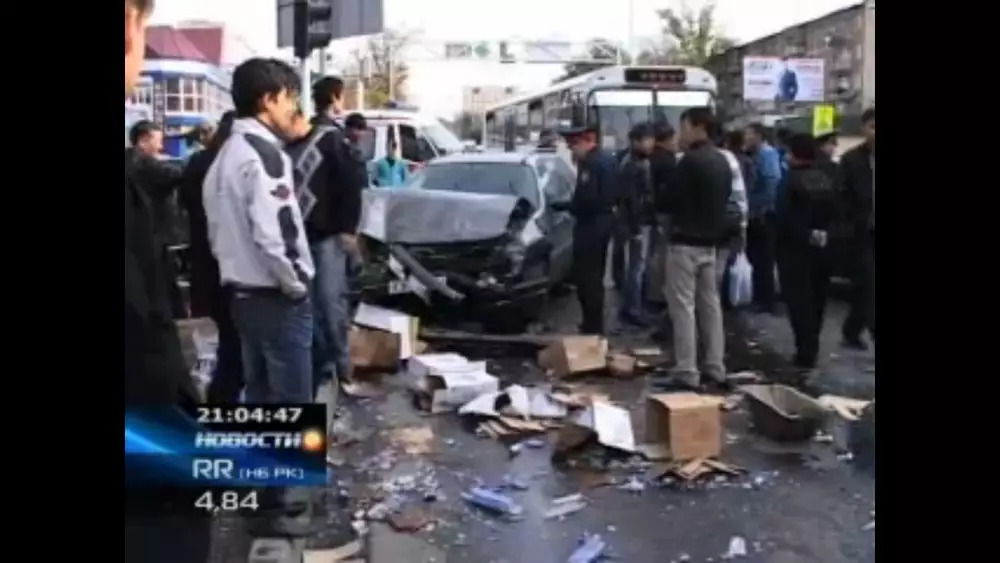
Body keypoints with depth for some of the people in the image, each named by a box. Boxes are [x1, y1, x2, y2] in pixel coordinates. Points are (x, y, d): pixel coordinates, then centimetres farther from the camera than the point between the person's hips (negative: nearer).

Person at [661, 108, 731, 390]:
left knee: (683, 306, -6)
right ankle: (715, 367, 17)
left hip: (685, 242, -9)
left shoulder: (691, 161, -17)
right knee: (710, 304, 12)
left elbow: (670, 201, -15)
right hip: (710, 242, 9)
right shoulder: (722, 161, 12)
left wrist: (660, 203, 5)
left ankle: (687, 371, -6)